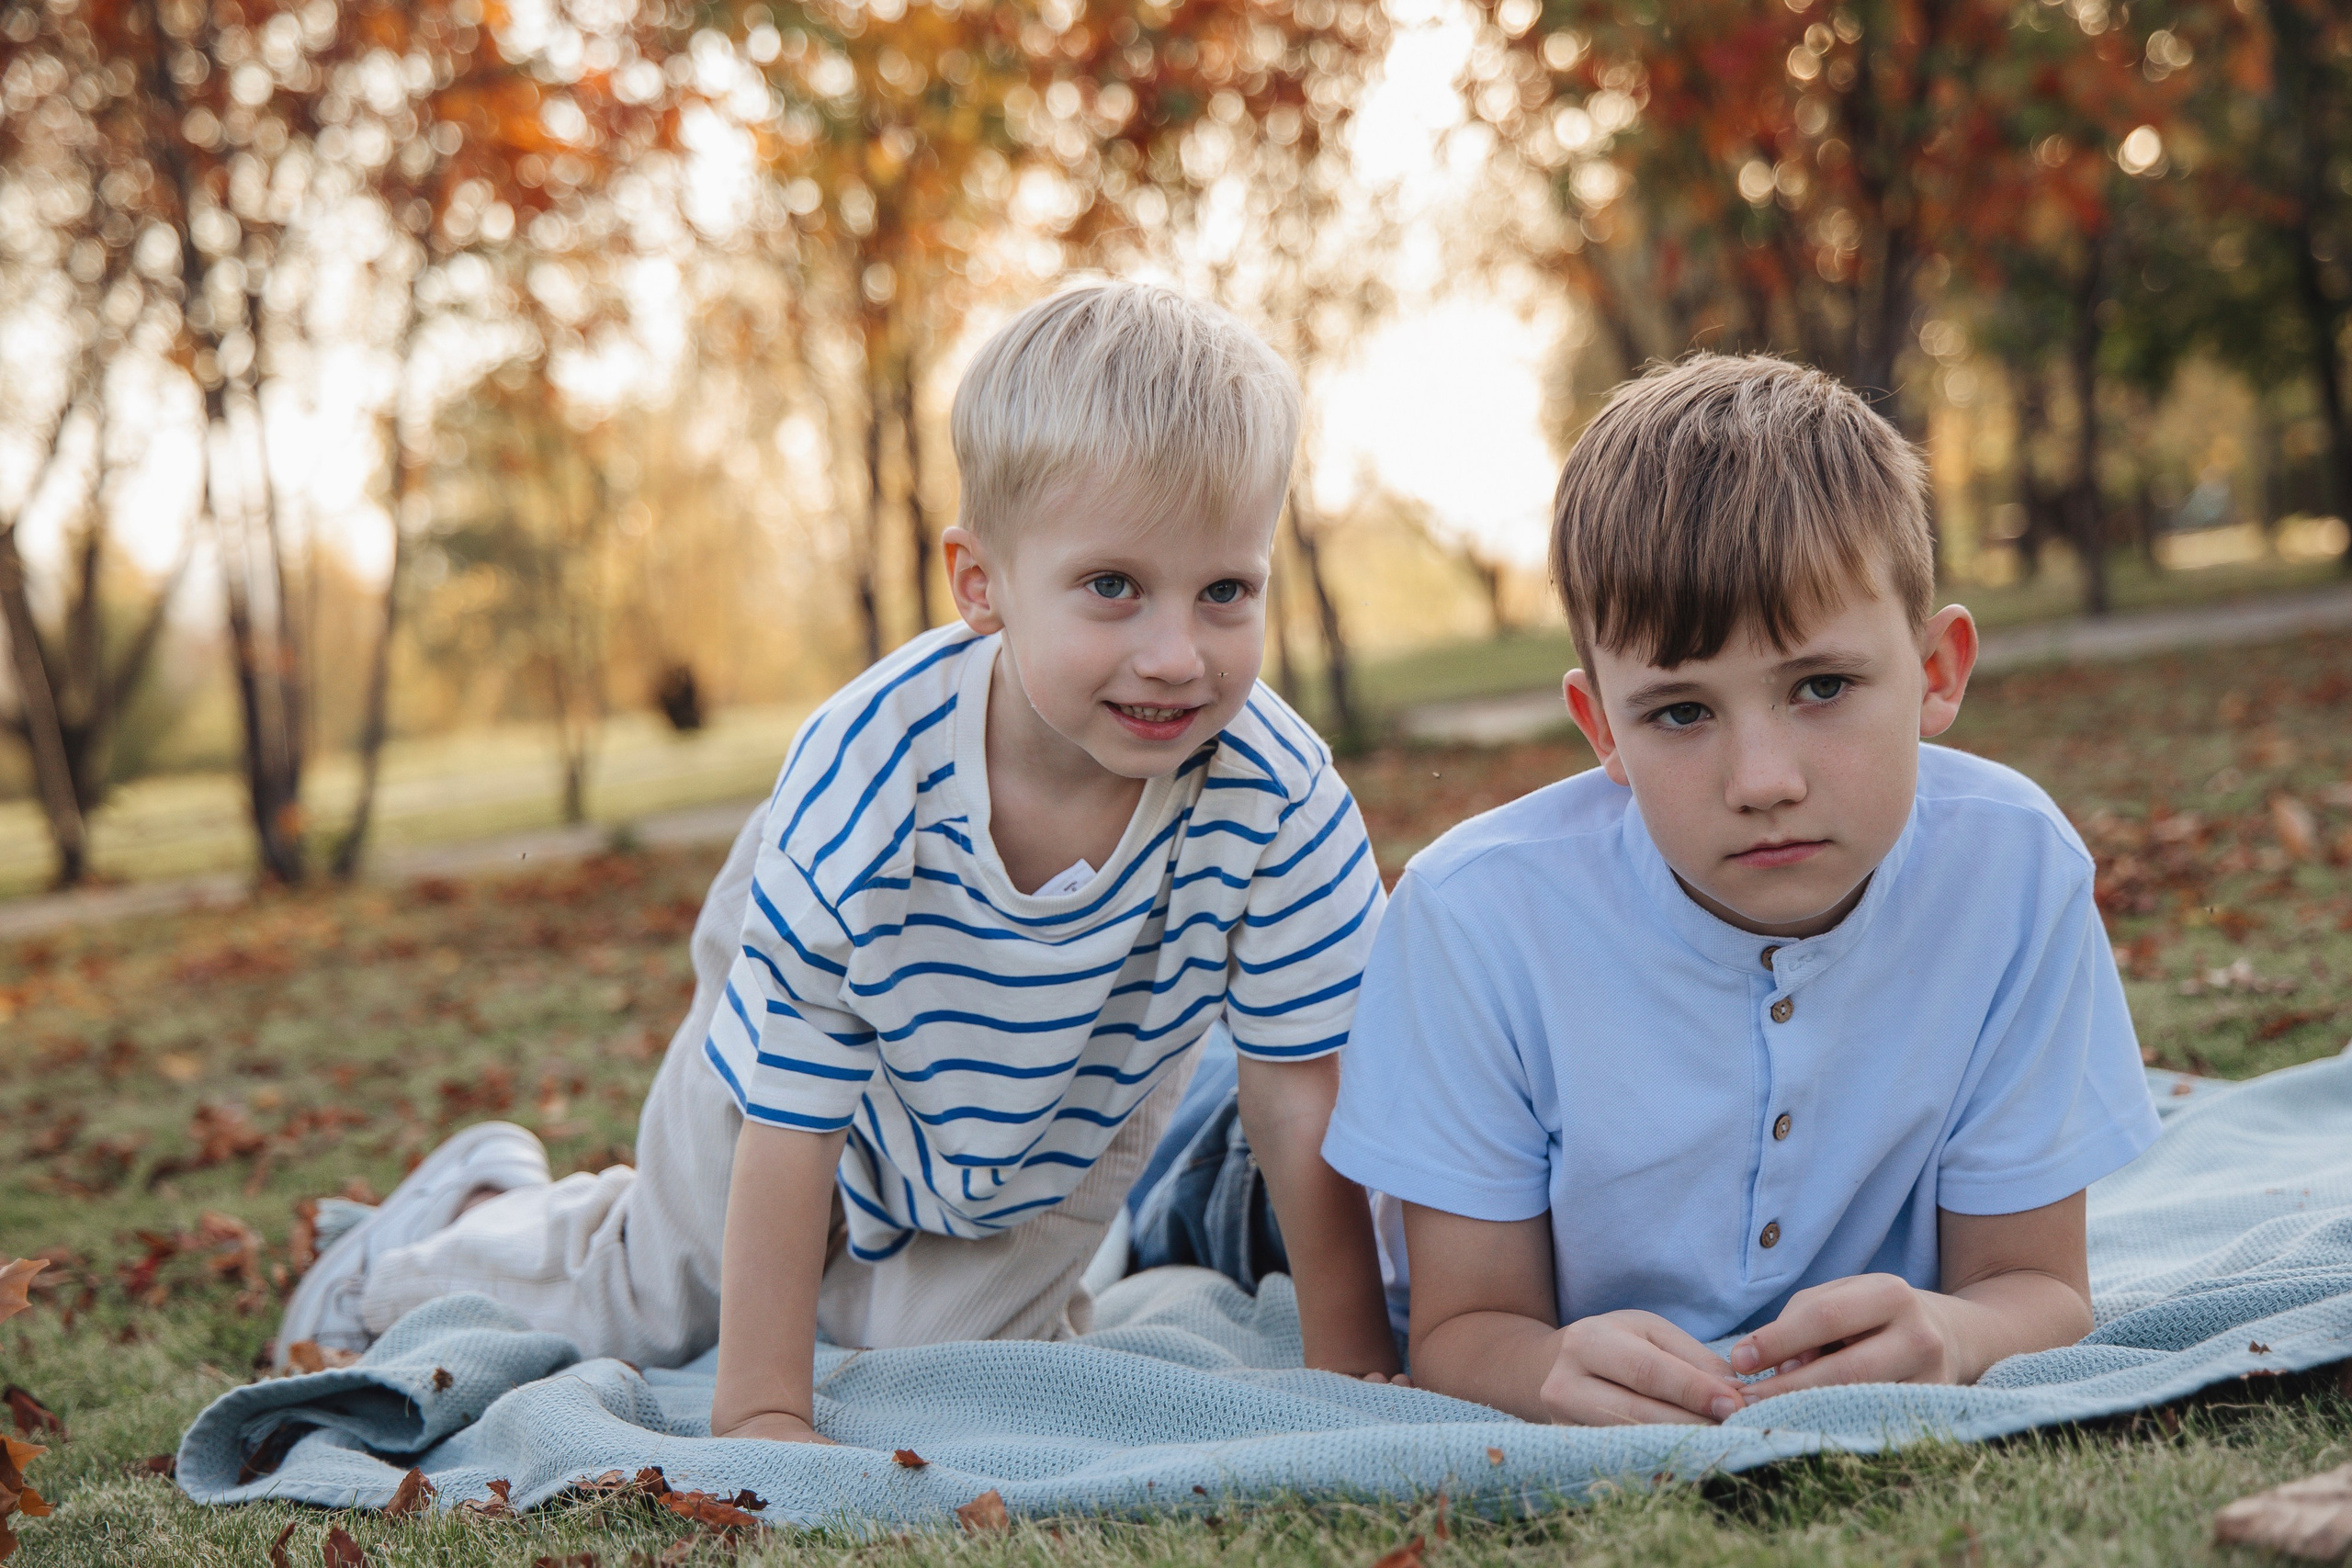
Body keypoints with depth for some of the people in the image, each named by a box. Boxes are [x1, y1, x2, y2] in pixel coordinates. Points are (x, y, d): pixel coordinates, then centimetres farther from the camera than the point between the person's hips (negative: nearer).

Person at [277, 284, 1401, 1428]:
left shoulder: (1282, 804, -36)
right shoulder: (860, 791, -41)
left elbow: (1300, 1096, -24)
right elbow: (788, 1124, -32)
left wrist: (1350, 1359, -22)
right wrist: (761, 1408, -30)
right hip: (813, 1090, -1)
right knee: (632, 1314, 19)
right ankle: (478, 1209, 51)